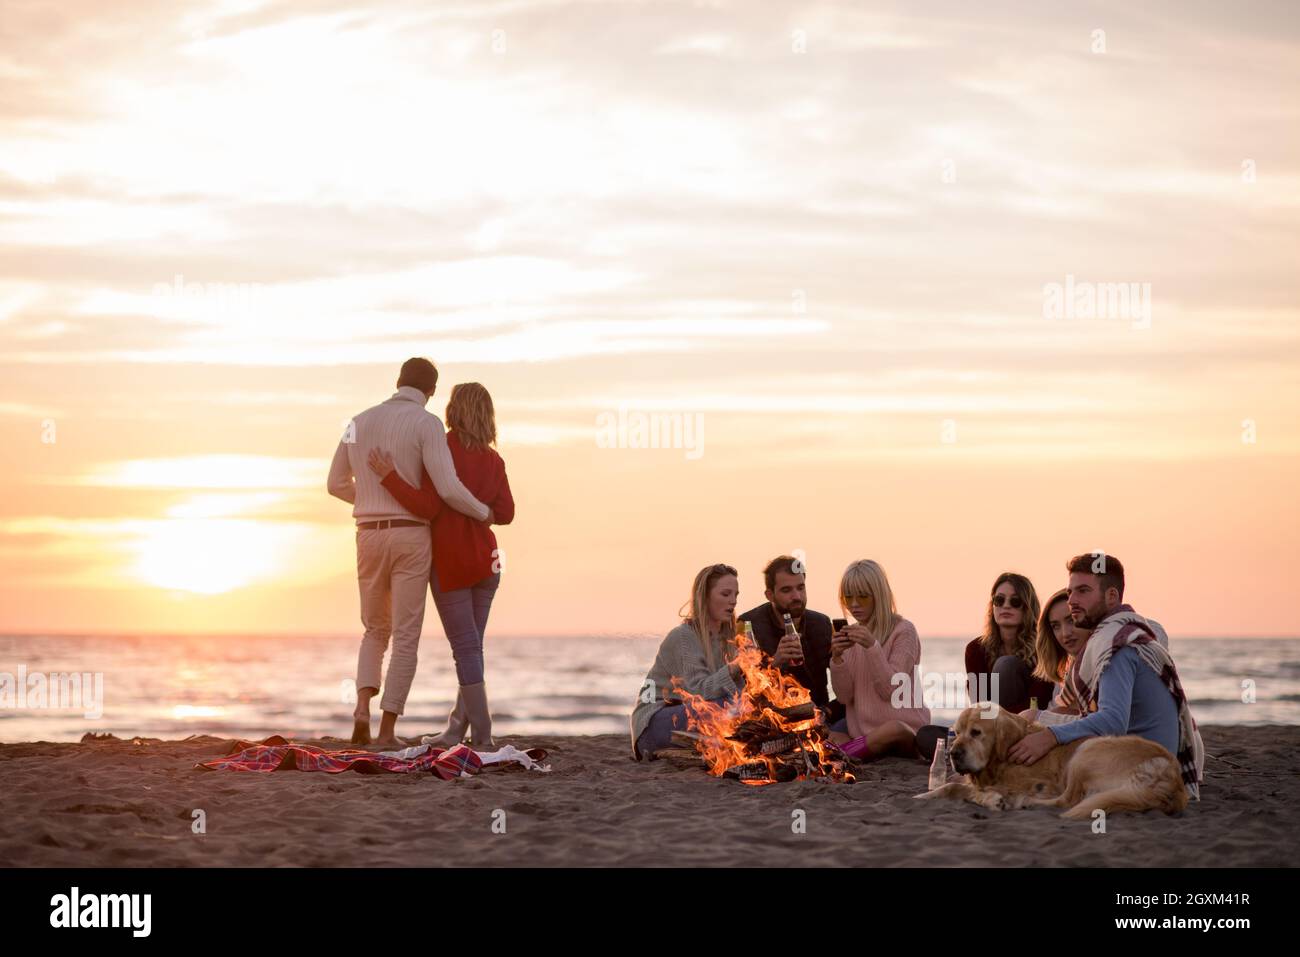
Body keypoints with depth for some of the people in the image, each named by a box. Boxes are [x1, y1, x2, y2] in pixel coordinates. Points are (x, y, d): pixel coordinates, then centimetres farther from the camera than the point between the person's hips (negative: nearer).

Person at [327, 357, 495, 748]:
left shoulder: (359, 422, 9)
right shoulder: (427, 424, -9)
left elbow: (336, 484, 18)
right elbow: (449, 490, -17)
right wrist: (483, 513, 5)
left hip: (369, 539, 4)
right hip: (410, 540, -4)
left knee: (376, 631, 19)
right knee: (406, 637, 3)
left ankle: (362, 710, -5)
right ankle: (387, 730, -3)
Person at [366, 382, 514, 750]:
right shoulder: (493, 459, 5)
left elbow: (428, 507, -19)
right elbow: (504, 513, 4)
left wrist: (389, 476, -19)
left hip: (450, 563, -5)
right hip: (485, 562, 6)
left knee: (466, 648, -5)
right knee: (471, 647, 12)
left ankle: (483, 737, -9)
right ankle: (456, 728, 17)